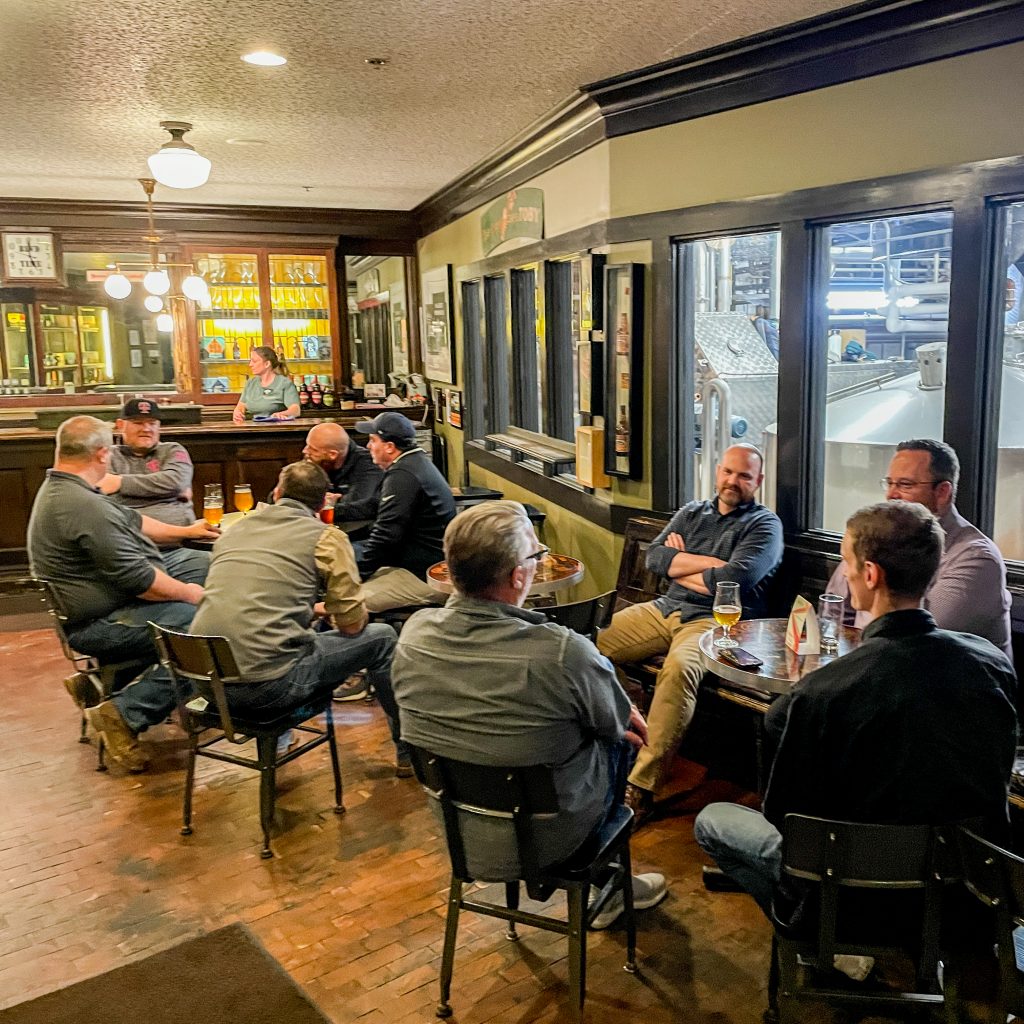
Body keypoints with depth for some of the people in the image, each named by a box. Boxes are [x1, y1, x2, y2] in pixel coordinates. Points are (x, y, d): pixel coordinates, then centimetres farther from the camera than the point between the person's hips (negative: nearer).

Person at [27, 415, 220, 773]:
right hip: (96, 624, -11)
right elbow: (137, 578, -26)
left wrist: (185, 531, 25)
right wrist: (187, 593, -10)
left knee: (201, 562, 14)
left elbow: (131, 520, 19)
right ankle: (125, 715, -10)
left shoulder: (59, 487, 7)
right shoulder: (85, 507, -27)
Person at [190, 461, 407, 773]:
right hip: (267, 687, -6)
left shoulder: (236, 528, 17)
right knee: (381, 638, 12)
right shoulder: (328, 538, 0)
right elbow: (352, 624, 0)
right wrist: (327, 607, 23)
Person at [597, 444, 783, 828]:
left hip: (716, 620, -6)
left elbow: (733, 579, -13)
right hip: (666, 609, 6)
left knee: (679, 669, -37)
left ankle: (640, 787, -33)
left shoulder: (764, 524, 5)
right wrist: (708, 562, -5)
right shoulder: (691, 512, 21)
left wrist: (679, 564, 0)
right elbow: (655, 557, 6)